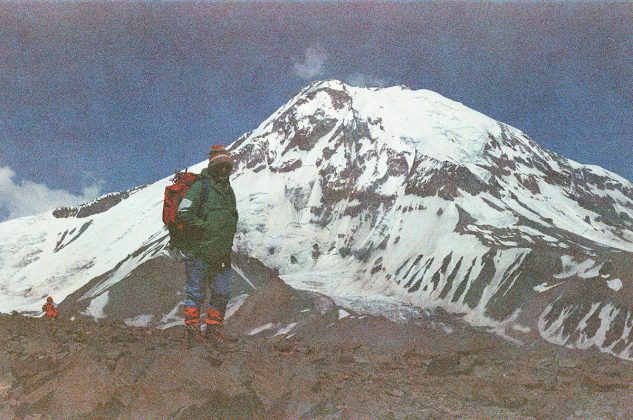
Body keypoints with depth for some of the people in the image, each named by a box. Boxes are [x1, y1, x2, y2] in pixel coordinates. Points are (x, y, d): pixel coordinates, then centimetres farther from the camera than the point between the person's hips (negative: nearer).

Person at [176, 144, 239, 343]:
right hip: (199, 252, -8)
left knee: (222, 293, 9)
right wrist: (204, 227, -12)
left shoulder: (229, 190, 17)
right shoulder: (201, 187, -9)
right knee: (196, 292, 1)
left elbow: (233, 219, 27)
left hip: (221, 255, 8)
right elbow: (183, 214, -17)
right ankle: (193, 329, 8)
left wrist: (228, 242, 12)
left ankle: (213, 329, 19)